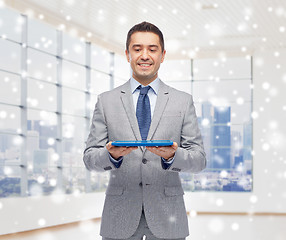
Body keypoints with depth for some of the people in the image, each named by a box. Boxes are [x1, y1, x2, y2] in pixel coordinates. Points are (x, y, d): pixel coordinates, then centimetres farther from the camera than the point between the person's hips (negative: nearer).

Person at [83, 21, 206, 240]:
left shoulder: (183, 101, 7)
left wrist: (173, 156, -19)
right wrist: (112, 155, -17)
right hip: (120, 216, 0)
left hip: (167, 216, 0)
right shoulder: (106, 101, 8)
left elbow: (199, 159, 2)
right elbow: (90, 157, 4)